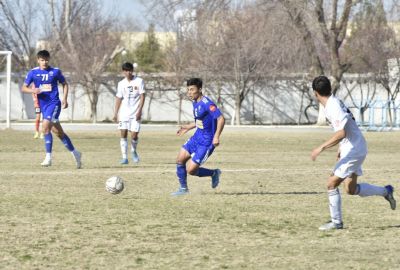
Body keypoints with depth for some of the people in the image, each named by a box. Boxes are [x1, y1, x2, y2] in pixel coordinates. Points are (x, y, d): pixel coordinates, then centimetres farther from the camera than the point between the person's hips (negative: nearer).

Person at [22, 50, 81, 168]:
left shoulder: (55, 71, -1)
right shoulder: (33, 72, 4)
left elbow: (64, 84, 12)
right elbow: (24, 88, 5)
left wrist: (65, 99, 1)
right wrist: (32, 90, -16)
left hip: (54, 103, -4)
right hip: (43, 105, 4)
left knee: (45, 127, -22)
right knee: (58, 132, 11)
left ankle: (48, 157, -19)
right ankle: (74, 153, 25)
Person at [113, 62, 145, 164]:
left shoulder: (139, 81, -2)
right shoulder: (121, 84, 8)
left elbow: (142, 96, -4)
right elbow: (119, 98, 12)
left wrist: (139, 111, -13)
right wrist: (116, 113, 6)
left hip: (135, 113, -2)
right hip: (124, 113, 2)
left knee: (134, 135, -6)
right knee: (123, 134, -6)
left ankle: (134, 151, 24)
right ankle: (124, 157, -4)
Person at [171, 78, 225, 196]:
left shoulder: (207, 104, -21)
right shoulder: (195, 103, 8)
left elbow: (221, 119, -27)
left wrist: (216, 136, -34)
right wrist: (188, 127, 23)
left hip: (206, 142, -9)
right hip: (196, 138, 9)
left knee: (191, 170, -9)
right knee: (180, 160, 6)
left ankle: (214, 173, 16)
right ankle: (183, 188, 20)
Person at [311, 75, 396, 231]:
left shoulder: (333, 107, -21)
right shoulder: (334, 103, 10)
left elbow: (341, 133, -29)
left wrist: (321, 148, -26)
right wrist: (341, 148, 28)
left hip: (353, 151, -10)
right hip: (353, 149, 10)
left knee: (332, 184, -7)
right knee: (351, 189, 14)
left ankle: (336, 222, -1)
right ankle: (385, 191, 24)